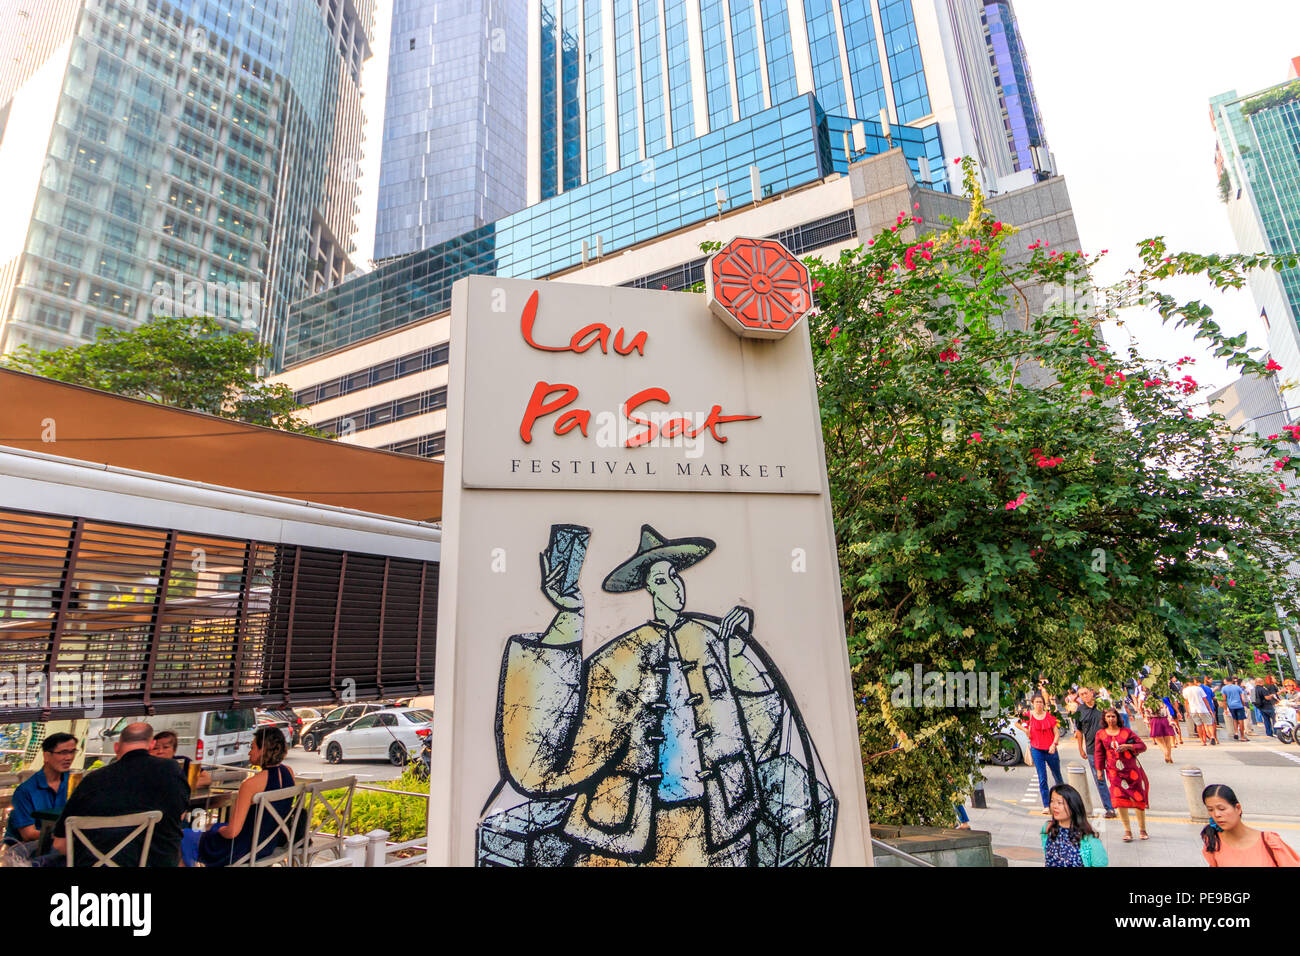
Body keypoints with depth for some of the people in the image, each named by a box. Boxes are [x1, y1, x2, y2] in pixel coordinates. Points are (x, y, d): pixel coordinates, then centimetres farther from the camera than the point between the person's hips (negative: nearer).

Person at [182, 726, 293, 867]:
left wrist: (219, 830, -4)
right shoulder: (288, 772, -8)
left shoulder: (251, 784, -27)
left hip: (244, 850, -7)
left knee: (185, 837, 15)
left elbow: (232, 832, -23)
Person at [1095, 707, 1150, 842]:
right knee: (1119, 799, -8)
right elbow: (1099, 754, 10)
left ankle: (1142, 830, 21)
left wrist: (1129, 746, -15)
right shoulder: (1100, 734, 4)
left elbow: (1142, 746, 2)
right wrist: (1099, 770, 9)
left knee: (1138, 798, 4)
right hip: (1114, 771, 0)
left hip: (1132, 769, 0)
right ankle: (1127, 831, 3)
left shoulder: (1126, 731, 1)